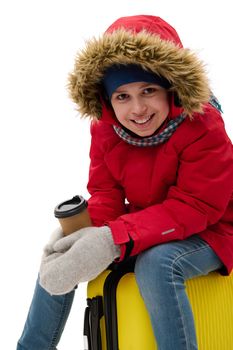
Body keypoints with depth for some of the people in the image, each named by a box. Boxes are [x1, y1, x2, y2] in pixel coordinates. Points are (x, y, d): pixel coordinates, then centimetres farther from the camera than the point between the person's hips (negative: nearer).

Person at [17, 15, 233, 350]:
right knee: (61, 251, -3)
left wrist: (113, 240, -40)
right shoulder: (105, 128, -7)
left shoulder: (203, 127, -24)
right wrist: (91, 234, -30)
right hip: (143, 225, 6)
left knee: (155, 263, -37)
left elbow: (195, 207, -29)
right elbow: (105, 194, -3)